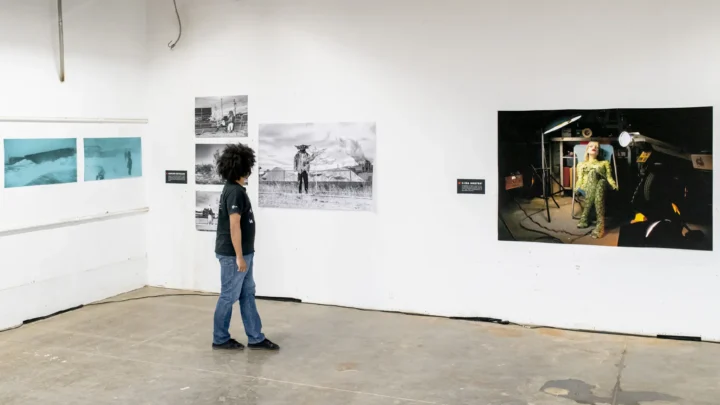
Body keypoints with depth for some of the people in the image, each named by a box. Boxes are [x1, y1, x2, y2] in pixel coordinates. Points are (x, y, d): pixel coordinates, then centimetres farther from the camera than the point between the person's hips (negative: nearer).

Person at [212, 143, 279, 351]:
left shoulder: (233, 189, 11)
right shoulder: (235, 192, -20)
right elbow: (234, 226, -23)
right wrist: (239, 256, -21)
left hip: (243, 253, 10)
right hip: (232, 254, -10)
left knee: (247, 295, 13)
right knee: (229, 297, 2)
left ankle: (255, 338, 20)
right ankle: (220, 339, 16)